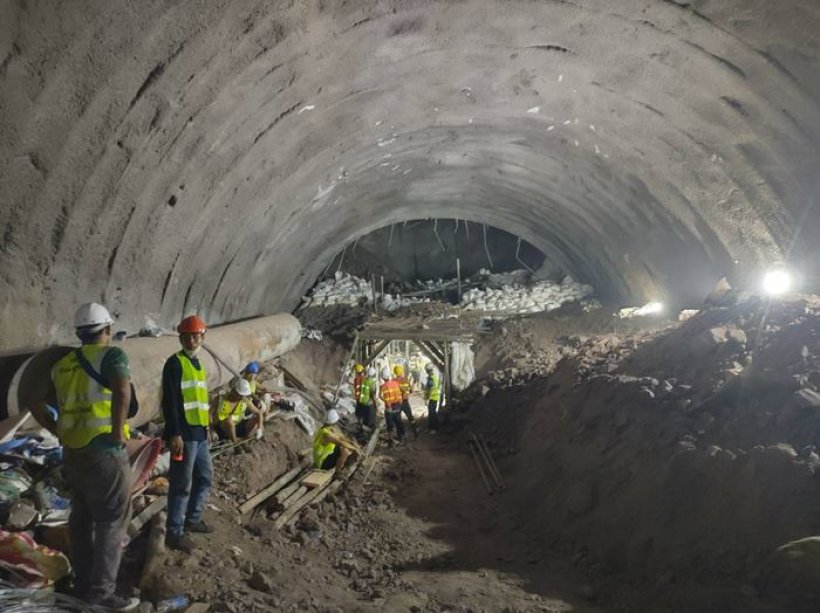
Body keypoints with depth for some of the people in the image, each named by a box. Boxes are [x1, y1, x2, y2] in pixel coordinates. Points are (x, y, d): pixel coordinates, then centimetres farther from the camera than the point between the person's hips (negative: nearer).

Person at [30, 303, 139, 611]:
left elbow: (35, 404, 16)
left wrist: (57, 431, 19)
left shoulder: (62, 365, 13)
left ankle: (82, 584, 29)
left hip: (72, 452, 8)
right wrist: (118, 430, -18)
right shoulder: (112, 355, -10)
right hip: (104, 451, -8)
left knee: (81, 519, 18)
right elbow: (123, 392, -29)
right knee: (111, 522, 1)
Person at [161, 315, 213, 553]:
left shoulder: (197, 363, 15)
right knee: (182, 484, -3)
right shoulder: (174, 363, -10)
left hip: (199, 432, 9)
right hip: (184, 433, -9)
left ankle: (192, 519, 34)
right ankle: (174, 532, 7)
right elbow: (169, 401, -17)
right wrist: (174, 434, -22)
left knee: (205, 476, 19)